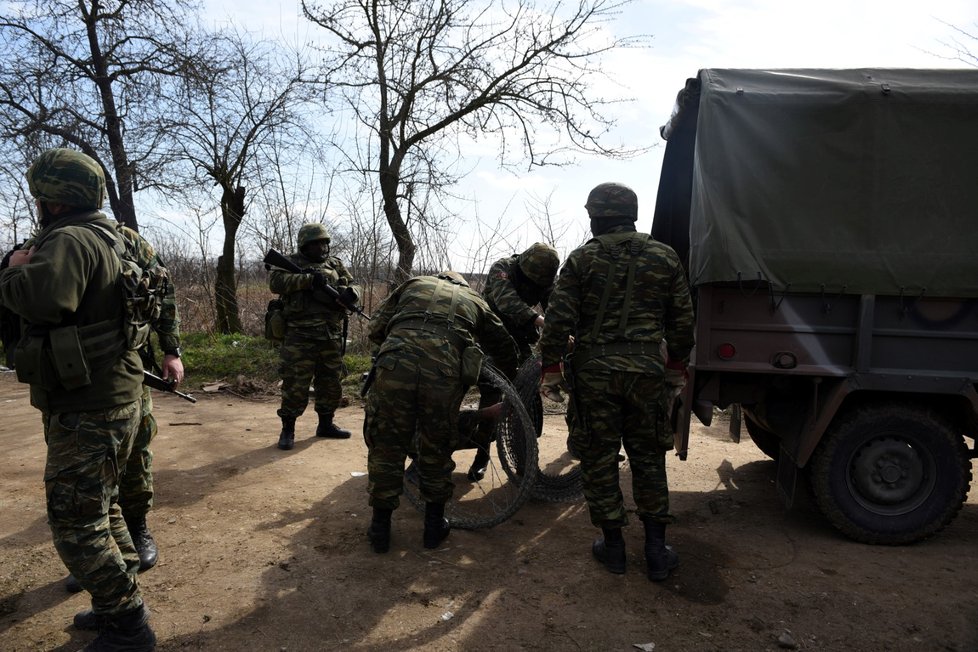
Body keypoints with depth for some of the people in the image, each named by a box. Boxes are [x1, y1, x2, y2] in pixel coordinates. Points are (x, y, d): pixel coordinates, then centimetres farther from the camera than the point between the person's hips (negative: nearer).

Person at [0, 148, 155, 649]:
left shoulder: (70, 239, -17)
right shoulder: (104, 240, 14)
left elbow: (44, 297, -36)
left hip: (88, 410, -10)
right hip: (108, 400, 10)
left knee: (76, 525, -2)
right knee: (101, 509, 21)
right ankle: (122, 607, 34)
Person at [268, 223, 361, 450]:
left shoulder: (335, 264, 14)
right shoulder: (291, 262, 2)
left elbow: (353, 287, 12)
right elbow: (276, 282, -15)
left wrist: (349, 294, -13)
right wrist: (309, 279, -23)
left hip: (332, 337, 5)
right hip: (300, 337, -5)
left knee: (331, 383, 14)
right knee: (295, 385, -3)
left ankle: (326, 424, 30)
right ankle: (288, 429, 12)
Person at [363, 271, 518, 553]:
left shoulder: (414, 284, 30)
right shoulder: (474, 300, 32)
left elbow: (376, 330, 22)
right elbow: (505, 346, 39)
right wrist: (514, 380, 58)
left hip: (395, 366, 0)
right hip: (446, 373, 1)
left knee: (385, 448, 16)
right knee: (436, 450, 21)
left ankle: (380, 529, 27)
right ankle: (435, 526, 34)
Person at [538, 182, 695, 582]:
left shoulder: (582, 259, -1)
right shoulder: (664, 258, 6)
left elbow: (559, 320, -7)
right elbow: (683, 320, 9)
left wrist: (550, 370, 0)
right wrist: (676, 365, 20)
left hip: (593, 372, -2)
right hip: (647, 372, 2)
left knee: (599, 460, 10)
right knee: (648, 459, 14)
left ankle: (612, 546, 20)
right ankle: (656, 551, 20)